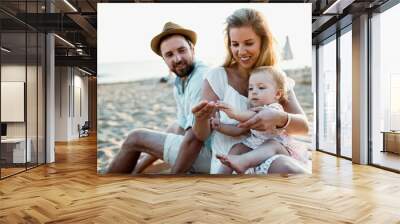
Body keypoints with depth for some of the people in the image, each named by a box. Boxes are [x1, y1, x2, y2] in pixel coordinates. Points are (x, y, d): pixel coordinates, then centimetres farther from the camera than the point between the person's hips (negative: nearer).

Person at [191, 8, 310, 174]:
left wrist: (279, 118, -25)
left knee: (290, 169, -31)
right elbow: (202, 135, -1)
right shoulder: (217, 76, -1)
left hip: (270, 158, 4)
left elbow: (304, 126, -3)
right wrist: (201, 119, -25)